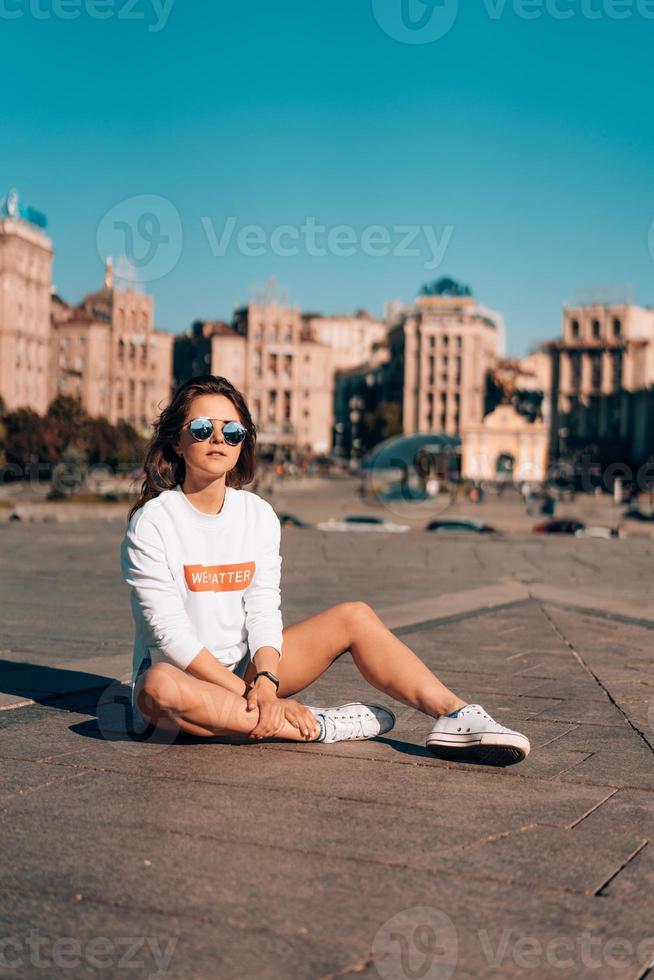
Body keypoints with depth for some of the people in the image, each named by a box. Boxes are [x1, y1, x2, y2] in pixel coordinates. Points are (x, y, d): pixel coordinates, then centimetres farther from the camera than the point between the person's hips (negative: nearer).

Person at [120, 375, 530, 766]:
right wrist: (247, 693, -22)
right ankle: (319, 726, -33)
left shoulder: (259, 515, 2)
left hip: (245, 668, 5)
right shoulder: (152, 522, -12)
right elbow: (170, 630, -17)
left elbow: (263, 609, -5)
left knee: (354, 616, -10)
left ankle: (455, 716, -20)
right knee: (159, 688, -41)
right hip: (182, 674, -5)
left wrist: (265, 681, -24)